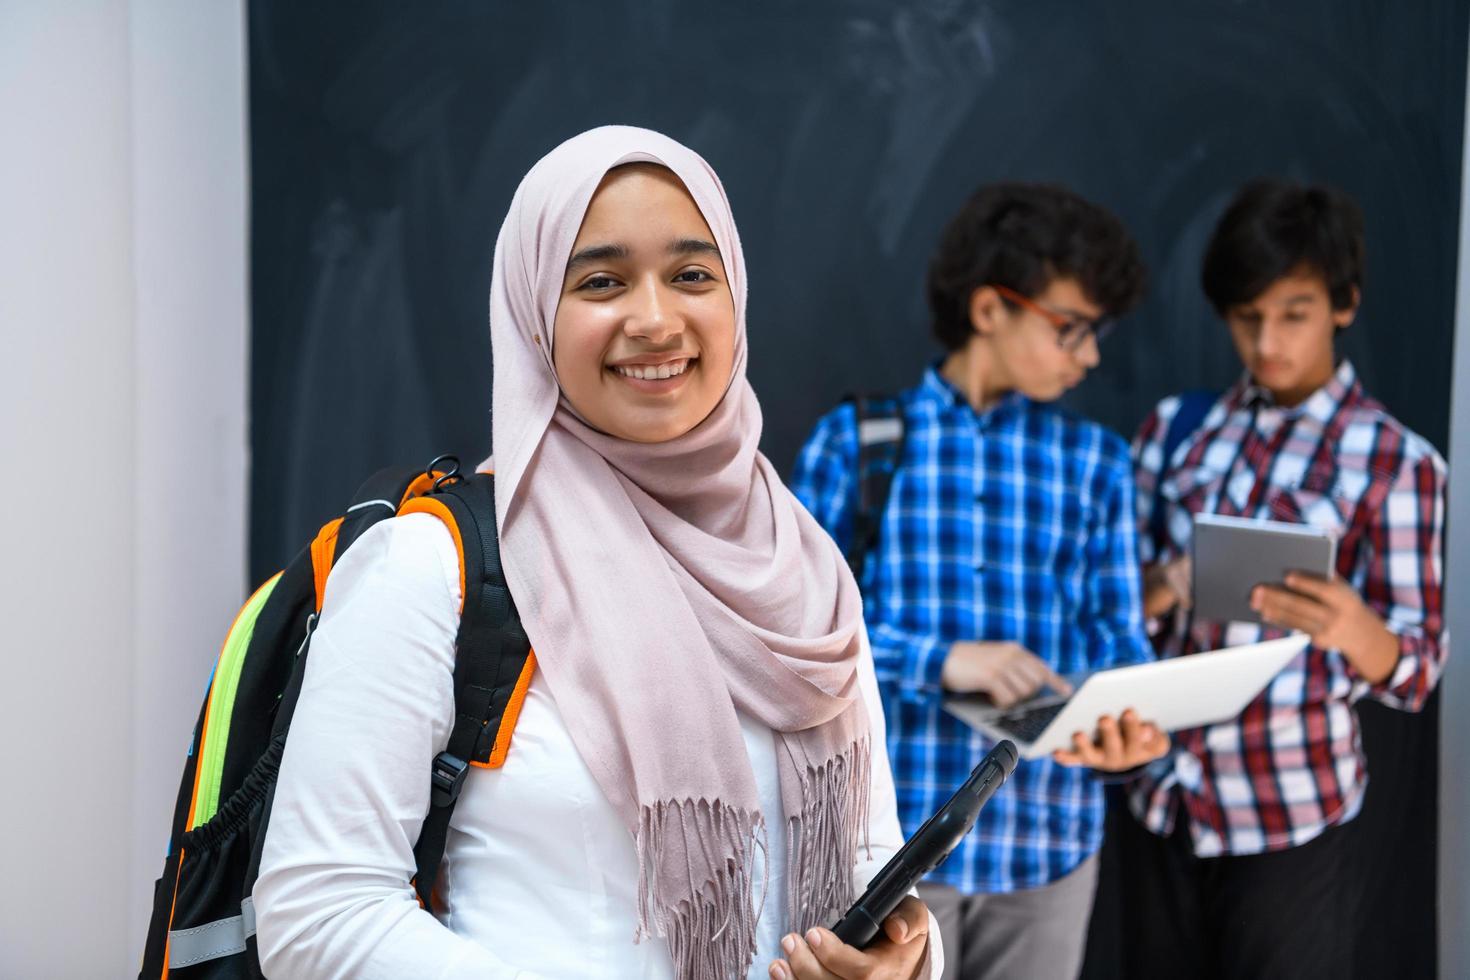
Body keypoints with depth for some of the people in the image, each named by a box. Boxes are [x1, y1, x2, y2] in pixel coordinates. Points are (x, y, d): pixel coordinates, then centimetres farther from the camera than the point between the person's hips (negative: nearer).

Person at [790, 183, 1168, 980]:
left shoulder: (1096, 461, 9)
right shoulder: (855, 441, 1)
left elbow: (1117, 639, 5)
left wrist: (1128, 727, -18)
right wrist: (938, 658, -21)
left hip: (1049, 836, 3)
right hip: (893, 828, -3)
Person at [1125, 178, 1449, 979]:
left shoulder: (1397, 461, -5)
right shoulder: (1173, 427, 6)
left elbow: (1417, 674, -8)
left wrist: (1351, 627, -31)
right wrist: (1156, 594, -14)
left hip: (1290, 820, -3)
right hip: (1161, 806, 4)